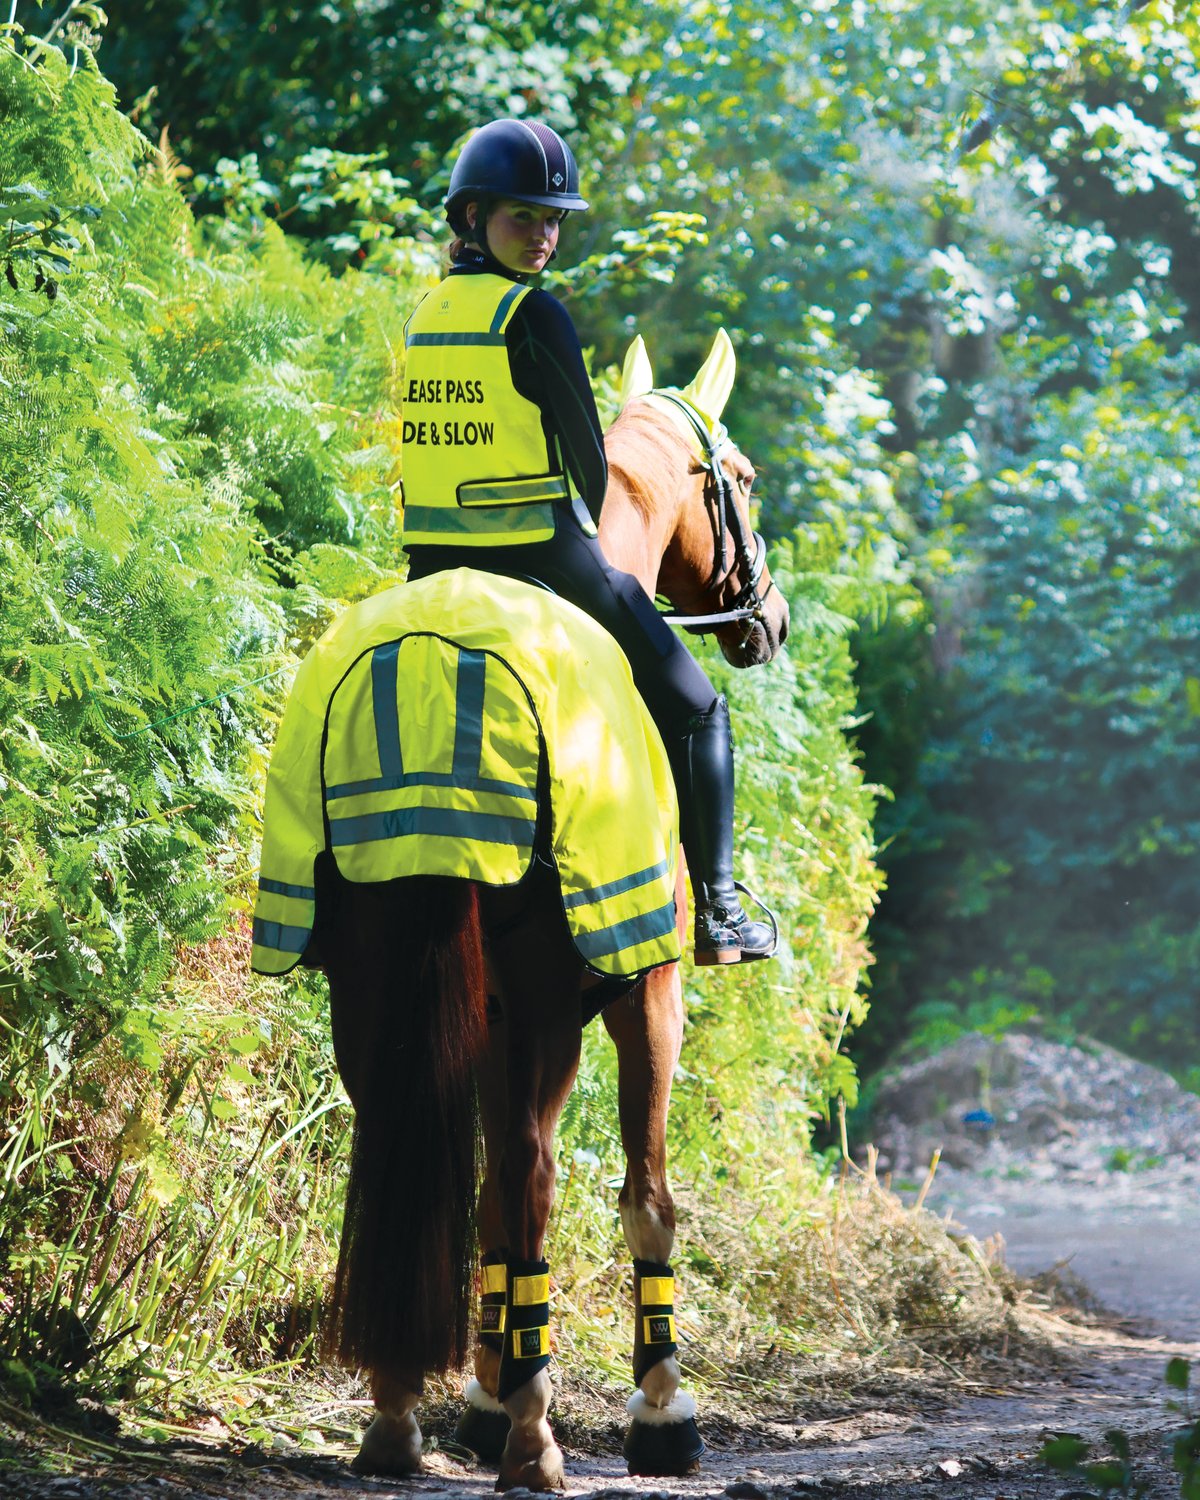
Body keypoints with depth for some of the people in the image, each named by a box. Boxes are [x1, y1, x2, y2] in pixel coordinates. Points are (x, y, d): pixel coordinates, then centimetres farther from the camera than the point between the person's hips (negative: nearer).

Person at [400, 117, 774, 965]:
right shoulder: (533, 312, -13)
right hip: (539, 556, -6)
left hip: (433, 570, 6)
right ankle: (715, 911, 5)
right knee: (693, 710, 8)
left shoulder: (423, 315, 10)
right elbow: (588, 453, -9)